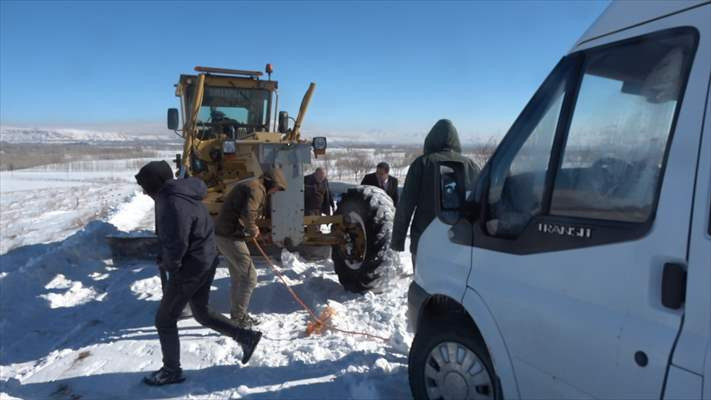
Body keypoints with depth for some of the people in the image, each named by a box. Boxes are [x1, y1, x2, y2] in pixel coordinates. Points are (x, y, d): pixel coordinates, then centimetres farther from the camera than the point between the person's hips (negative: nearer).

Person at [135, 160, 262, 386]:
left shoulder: (172, 203, -24)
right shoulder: (180, 194, 8)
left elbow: (176, 244, -26)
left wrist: (169, 265, -8)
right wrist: (168, 260, 7)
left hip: (190, 267, -10)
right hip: (205, 262, 10)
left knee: (164, 320, 7)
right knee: (202, 313, 23)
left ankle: (172, 371, 23)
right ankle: (247, 337, 26)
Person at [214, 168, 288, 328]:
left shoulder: (251, 185, 17)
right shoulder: (257, 189, -16)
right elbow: (248, 213, -31)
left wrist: (251, 228, 12)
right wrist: (252, 229, -13)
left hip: (226, 234, 10)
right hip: (231, 237, -10)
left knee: (238, 277, 18)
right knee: (249, 277, -3)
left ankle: (238, 315, 28)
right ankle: (238, 317, 4)